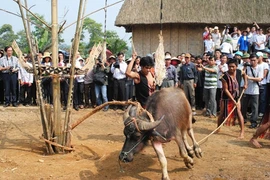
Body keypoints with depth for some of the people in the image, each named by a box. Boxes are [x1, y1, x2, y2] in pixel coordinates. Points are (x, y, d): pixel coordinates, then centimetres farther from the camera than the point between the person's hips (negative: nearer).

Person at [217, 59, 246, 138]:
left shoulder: (239, 72, -12)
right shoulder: (225, 76, -24)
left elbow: (244, 74, 16)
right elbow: (225, 89, -22)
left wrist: (245, 83, 5)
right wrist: (233, 100, -24)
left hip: (236, 96, 2)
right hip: (226, 97, -2)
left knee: (238, 111, -11)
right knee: (222, 113, 8)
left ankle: (242, 132, -9)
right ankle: (218, 129, 28)